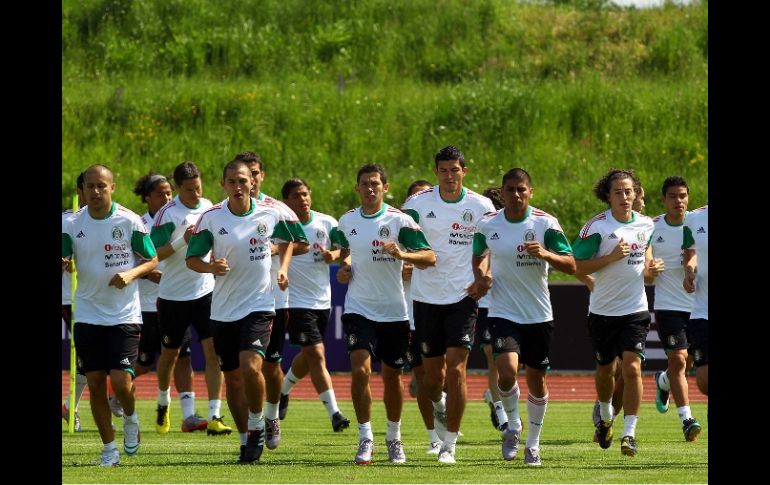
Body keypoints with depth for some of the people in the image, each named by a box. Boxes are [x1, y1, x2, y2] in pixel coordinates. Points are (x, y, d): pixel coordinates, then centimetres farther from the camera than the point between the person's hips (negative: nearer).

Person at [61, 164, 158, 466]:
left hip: (124, 314, -2)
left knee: (121, 382, -12)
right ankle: (109, 449, 13)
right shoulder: (72, 225, 0)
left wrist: (131, 274, -18)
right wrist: (61, 264, -24)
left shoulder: (130, 221, -6)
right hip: (88, 314, 3)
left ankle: (131, 419, 21)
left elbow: (152, 260, 2)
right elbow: (63, 258, 0)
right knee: (95, 384, 1)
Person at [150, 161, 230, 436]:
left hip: (205, 292, 3)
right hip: (173, 296, -3)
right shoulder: (167, 214, -12)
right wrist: (182, 241, -27)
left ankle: (214, 416, -14)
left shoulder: (207, 207, 4)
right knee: (170, 353, 13)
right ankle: (163, 405, 39)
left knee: (213, 350, -11)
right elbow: (153, 254, -16)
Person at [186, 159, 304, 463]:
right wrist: (211, 266, -22)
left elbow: (287, 240, 19)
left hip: (259, 304, -2)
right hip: (223, 310, 2)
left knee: (250, 366, -22)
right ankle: (245, 440, 23)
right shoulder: (211, 218, -6)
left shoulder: (271, 214, -2)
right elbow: (191, 259, -2)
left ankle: (257, 426, 0)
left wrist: (283, 268, 4)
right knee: (232, 378, 8)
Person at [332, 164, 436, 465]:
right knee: (360, 370, -16)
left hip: (394, 312, -1)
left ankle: (394, 438, 28)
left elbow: (430, 258, -14)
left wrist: (401, 254, -32)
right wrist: (343, 267, 4)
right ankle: (365, 439, -9)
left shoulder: (399, 220, -8)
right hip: (359, 310, 1)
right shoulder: (347, 222, 4)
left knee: (391, 376, 9)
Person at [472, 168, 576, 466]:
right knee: (507, 370, -21)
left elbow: (571, 266, -8)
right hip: (503, 313, 0)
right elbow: (478, 257, 18)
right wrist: (480, 277, -3)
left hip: (539, 315, 0)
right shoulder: (487, 225, -2)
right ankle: (512, 425, 7)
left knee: (536, 380, 9)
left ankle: (533, 443, 28)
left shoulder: (545, 223, -7)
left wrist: (546, 254, -26)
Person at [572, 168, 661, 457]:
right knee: (605, 369, 14)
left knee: (632, 368, -14)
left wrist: (650, 268, 0)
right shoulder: (596, 227, -11)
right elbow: (577, 265, -13)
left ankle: (629, 433, -12)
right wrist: (611, 257, -23)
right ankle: (605, 417, 43)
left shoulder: (645, 225, 3)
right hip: (603, 311, -1)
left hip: (636, 310, 1)